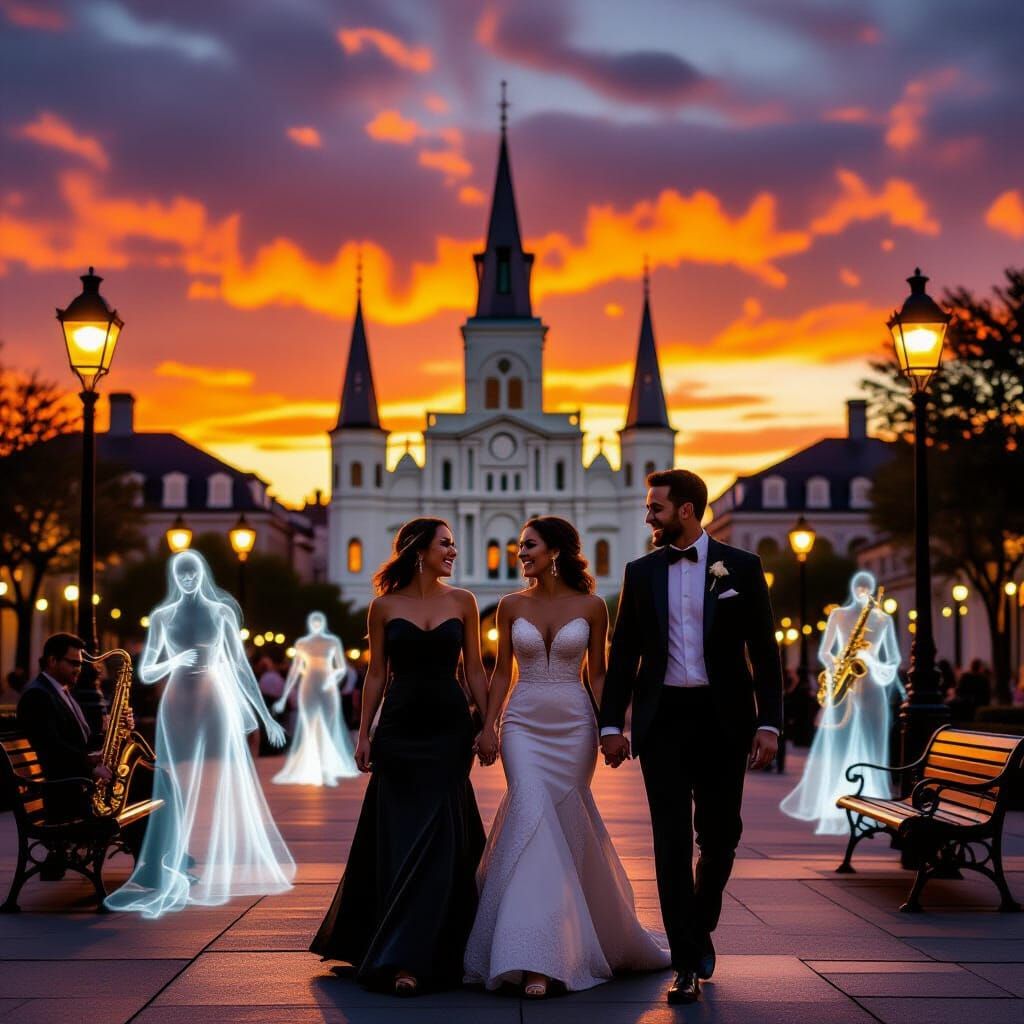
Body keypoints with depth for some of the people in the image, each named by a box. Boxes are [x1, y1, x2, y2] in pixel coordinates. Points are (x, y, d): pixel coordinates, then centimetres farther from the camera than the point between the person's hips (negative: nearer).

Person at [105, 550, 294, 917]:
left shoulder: (222, 611, 4)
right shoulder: (161, 616, 6)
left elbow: (242, 666, 5)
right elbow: (145, 673, 5)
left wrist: (266, 716, 3)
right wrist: (174, 662, -16)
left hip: (215, 708, 0)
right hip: (177, 709, 1)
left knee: (221, 793, -2)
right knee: (177, 797, -2)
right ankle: (164, 882, -2)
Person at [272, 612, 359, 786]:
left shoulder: (333, 641, 5)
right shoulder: (301, 643, 6)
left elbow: (342, 668, 4)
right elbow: (294, 671, 8)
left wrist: (333, 675, -20)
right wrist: (283, 698, 4)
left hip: (328, 688, 0)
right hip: (309, 688, 0)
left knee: (330, 731, -1)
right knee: (313, 731, -7)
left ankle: (330, 771, 10)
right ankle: (324, 772, -6)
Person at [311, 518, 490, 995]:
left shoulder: (462, 602, 5)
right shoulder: (384, 606, 2)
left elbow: (475, 671, 7)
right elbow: (376, 674, 5)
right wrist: (363, 733, 2)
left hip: (449, 728, 1)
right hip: (399, 729, 0)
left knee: (437, 838, -4)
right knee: (398, 837, 4)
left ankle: (407, 955, -1)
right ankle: (401, 953, 18)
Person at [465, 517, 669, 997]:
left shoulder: (590, 607, 1)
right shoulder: (511, 606, 6)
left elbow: (597, 675, 4)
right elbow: (501, 673, 9)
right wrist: (488, 726, 1)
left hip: (573, 725, 0)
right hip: (524, 724, 1)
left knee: (565, 825, 1)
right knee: (532, 815, -15)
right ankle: (535, 958, -12)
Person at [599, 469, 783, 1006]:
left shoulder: (741, 568, 1)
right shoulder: (641, 572, 7)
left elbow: (763, 652, 1)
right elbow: (623, 653, 9)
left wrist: (768, 723, -6)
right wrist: (611, 724, 3)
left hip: (723, 719, -1)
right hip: (662, 719, 1)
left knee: (719, 835, 7)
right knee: (672, 840, -3)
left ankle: (699, 930, 33)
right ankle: (687, 962, 2)